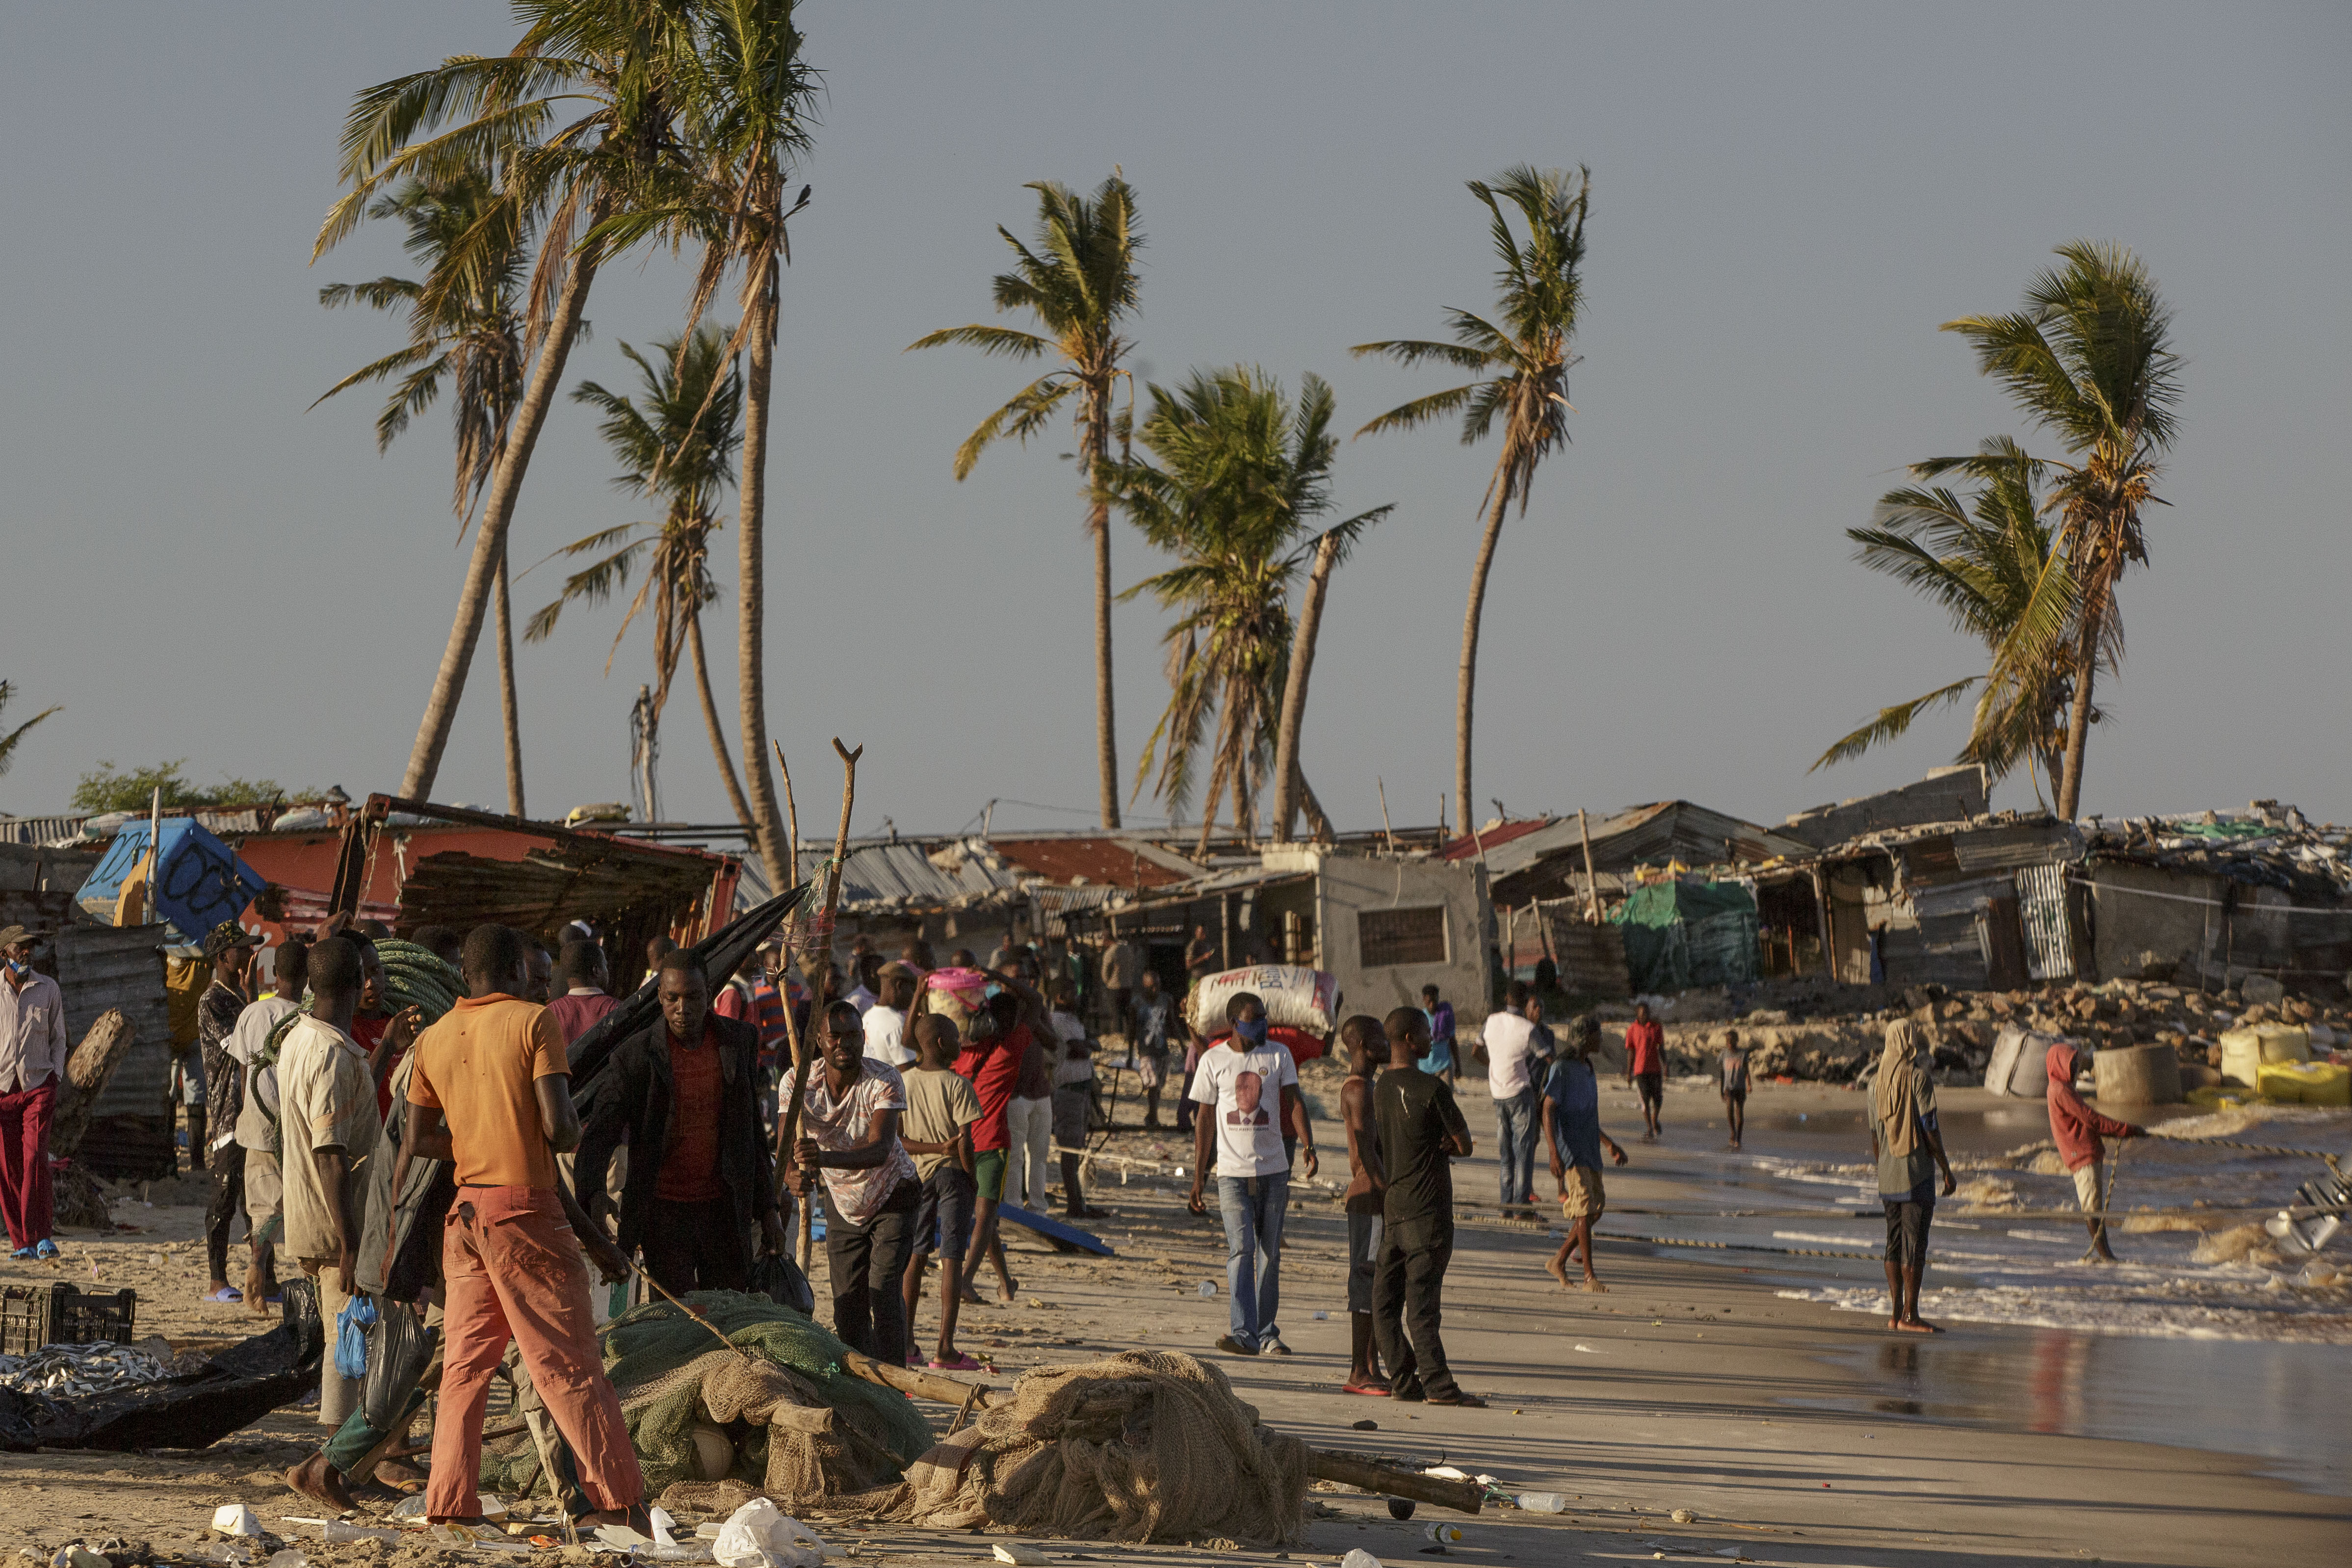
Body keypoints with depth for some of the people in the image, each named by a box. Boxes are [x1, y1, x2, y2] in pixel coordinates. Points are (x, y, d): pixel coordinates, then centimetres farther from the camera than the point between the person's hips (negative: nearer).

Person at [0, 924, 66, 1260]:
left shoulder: (48, 989, 6)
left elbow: (58, 1039, 13)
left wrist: (55, 1080, 0)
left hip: (38, 1084, -1)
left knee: (35, 1158, -16)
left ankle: (41, 1234, -12)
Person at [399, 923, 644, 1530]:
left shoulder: (433, 1040, 9)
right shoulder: (533, 1023, -7)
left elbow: (417, 1142, 9)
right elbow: (560, 1128, -13)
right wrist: (572, 1133, 8)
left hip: (465, 1212, 5)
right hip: (527, 1206, -5)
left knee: (465, 1361, 10)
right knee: (567, 1360, -3)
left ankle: (449, 1505, 7)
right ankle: (620, 1499, -2)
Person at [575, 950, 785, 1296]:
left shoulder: (740, 1041, 2)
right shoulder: (633, 1057, -10)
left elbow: (753, 1130, 10)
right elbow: (598, 1134, -13)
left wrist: (767, 1208, 10)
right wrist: (593, 1195, -32)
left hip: (724, 1209, 3)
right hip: (662, 1212, -3)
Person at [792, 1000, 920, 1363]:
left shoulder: (885, 1081, -28)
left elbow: (880, 1149, -40)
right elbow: (787, 1148, -27)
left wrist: (824, 1158, -58)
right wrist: (796, 1174, -52)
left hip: (892, 1198, -4)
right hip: (843, 1204, 4)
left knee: (885, 1292, -18)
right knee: (848, 1303, 3)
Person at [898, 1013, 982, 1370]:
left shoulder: (903, 1082, 0)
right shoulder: (956, 1085, -13)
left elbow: (896, 1140, -4)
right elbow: (966, 1142, -15)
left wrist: (936, 1147, -6)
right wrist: (972, 1178, -2)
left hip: (917, 1175, 4)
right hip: (952, 1175, -4)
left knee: (915, 1256, 14)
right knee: (951, 1258, -3)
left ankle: (906, 1341, 15)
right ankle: (945, 1348, -6)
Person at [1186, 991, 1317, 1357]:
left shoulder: (1279, 1054, 5)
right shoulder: (1213, 1060, 2)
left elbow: (1294, 1102, -3)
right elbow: (1205, 1120, 6)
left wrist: (1307, 1144, -22)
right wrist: (1198, 1178, 4)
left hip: (1274, 1169, 2)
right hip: (1232, 1172, -2)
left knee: (1270, 1254, 6)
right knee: (1241, 1249, -15)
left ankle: (1267, 1333, 16)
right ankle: (1243, 1334, -23)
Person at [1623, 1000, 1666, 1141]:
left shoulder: (1657, 1027, 6)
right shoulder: (1632, 1029, 1)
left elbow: (1661, 1049, 9)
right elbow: (1630, 1052, 4)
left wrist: (1665, 1066, 2)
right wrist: (1629, 1073, 2)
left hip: (1655, 1069, 2)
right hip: (1640, 1070, -2)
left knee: (1658, 1099, 3)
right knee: (1645, 1100, -4)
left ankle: (1655, 1120, 31)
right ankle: (1649, 1130, 1)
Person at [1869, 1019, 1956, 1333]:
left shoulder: (1878, 1084, 10)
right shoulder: (1919, 1078, -10)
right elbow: (1930, 1131, -13)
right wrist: (1947, 1171, -6)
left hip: (1888, 1176, 7)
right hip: (1917, 1172, -7)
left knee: (1895, 1242, 11)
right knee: (1915, 1244, -6)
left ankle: (1896, 1313, 11)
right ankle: (1909, 1315, -8)